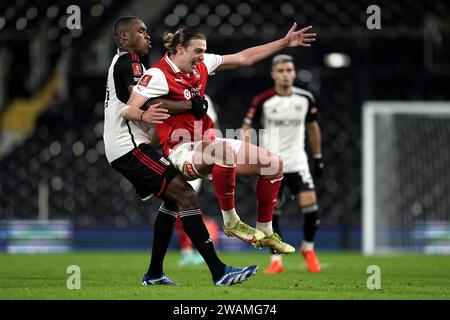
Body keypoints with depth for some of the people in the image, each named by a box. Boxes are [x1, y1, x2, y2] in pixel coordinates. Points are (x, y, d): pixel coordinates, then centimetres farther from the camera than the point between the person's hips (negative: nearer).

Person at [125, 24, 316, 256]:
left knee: (273, 163, 4)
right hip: (183, 153, -9)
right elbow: (128, 109, -23)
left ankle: (265, 233, 17)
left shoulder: (201, 65, 6)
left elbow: (243, 58, 14)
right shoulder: (158, 75, -15)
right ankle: (231, 222, -24)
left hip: (207, 145, 9)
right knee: (226, 149, -41)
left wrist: (284, 43, 13)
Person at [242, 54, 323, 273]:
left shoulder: (306, 99, 2)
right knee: (271, 212, -5)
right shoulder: (263, 101, -7)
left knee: (310, 206, -12)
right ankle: (276, 260, 6)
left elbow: (312, 126, 17)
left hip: (297, 162, 2)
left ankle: (308, 248, 13)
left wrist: (318, 157, 18)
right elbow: (246, 129, -3)